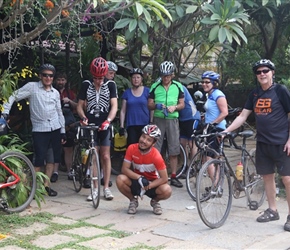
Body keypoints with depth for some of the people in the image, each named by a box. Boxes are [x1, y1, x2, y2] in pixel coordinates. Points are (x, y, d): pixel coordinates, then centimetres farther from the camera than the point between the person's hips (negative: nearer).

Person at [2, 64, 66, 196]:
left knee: (53, 158, 7)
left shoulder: (55, 92, 12)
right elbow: (14, 97, -5)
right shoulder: (32, 87, -2)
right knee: (39, 160, -8)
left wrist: (63, 131, 12)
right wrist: (5, 112, -17)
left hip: (55, 129, 5)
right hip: (39, 130, -5)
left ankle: (46, 185, 18)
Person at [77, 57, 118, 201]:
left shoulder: (110, 85, -3)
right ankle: (95, 188, 10)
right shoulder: (86, 85, 1)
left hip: (104, 125, -1)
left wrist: (108, 120, -27)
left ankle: (106, 188, 10)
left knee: (105, 156, 3)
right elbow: (80, 106, 3)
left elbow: (114, 106, -11)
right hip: (90, 125, 1)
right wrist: (83, 117, -17)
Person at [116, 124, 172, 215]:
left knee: (167, 191, -31)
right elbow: (124, 169, -15)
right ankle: (133, 200, 2)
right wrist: (139, 178, -30)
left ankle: (155, 201, 7)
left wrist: (147, 187, -28)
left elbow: (164, 178, -21)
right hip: (136, 182, 2)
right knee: (120, 179, -28)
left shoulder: (156, 156, -24)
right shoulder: (132, 148, -17)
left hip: (152, 183, -1)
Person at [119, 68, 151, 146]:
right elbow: (123, 111, 10)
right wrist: (121, 126, 3)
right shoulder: (127, 93, 9)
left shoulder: (147, 91, 4)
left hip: (144, 125, -1)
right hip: (131, 125, 1)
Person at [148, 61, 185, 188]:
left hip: (172, 119, 0)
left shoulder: (178, 86, 5)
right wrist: (156, 105, -17)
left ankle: (173, 177, 9)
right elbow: (149, 105, 5)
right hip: (158, 119, 0)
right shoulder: (155, 86, 3)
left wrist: (174, 107, -14)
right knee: (155, 149, -2)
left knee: (174, 150, 2)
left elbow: (182, 104, 7)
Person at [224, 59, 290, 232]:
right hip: (263, 143, 5)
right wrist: (226, 130, 0)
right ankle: (272, 211, 22)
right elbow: (243, 116, 10)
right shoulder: (255, 94, 8)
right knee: (268, 177, 11)